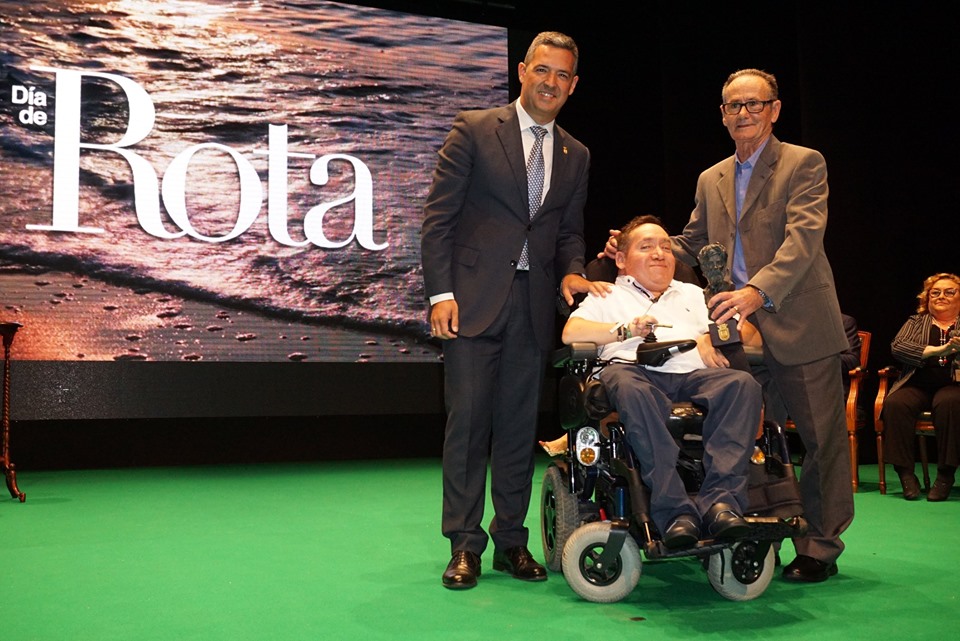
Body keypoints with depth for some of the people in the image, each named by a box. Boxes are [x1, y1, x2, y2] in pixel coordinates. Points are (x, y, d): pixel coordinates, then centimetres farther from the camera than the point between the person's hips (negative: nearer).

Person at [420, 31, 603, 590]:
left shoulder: (576, 156, 15)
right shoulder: (474, 130, 1)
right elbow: (439, 216, -3)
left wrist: (571, 271, -1)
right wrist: (440, 293, -11)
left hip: (535, 305, 4)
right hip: (474, 298, -4)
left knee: (521, 426, 7)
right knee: (468, 420, -3)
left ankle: (511, 540, 18)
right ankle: (465, 544, 7)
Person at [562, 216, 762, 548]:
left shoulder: (693, 294, 37)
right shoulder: (608, 296, 28)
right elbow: (570, 333, 7)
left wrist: (710, 339, 2)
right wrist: (624, 330, -6)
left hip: (691, 375, 3)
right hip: (634, 368, -3)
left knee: (743, 383, -29)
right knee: (628, 387, -39)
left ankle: (721, 500, -39)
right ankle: (674, 511, -42)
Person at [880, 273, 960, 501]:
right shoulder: (916, 322, 20)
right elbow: (897, 346, 1)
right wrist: (937, 350, -12)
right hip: (917, 386, 1)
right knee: (895, 404, -31)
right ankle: (905, 473, -24)